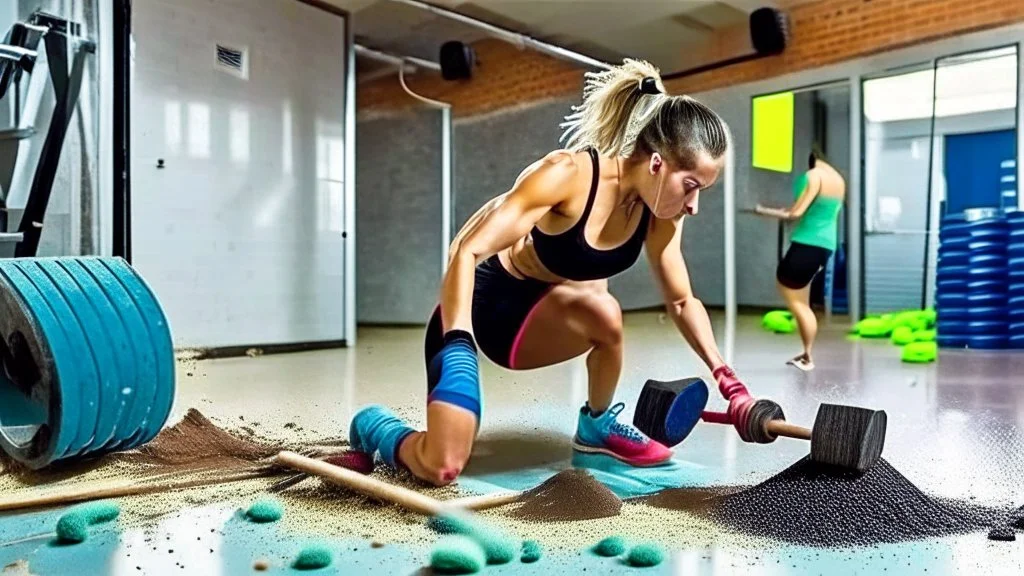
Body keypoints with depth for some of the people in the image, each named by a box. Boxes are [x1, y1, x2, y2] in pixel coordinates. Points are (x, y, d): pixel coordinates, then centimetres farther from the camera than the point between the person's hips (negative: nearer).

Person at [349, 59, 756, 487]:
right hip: (478, 305, -5)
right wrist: (457, 344, -39)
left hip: (535, 321, 5)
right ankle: (374, 427, 18)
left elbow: (682, 301, 4)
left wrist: (724, 374, -7)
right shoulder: (568, 174, -28)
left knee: (603, 311, -29)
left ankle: (597, 425, 2)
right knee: (441, 468, -17)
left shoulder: (659, 216, -9)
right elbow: (467, 251, -29)